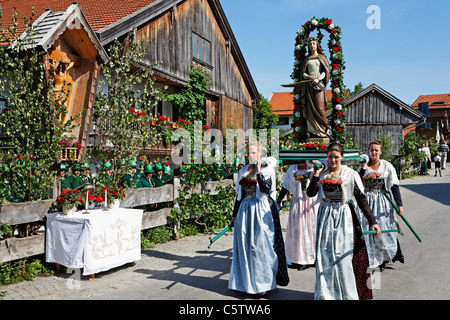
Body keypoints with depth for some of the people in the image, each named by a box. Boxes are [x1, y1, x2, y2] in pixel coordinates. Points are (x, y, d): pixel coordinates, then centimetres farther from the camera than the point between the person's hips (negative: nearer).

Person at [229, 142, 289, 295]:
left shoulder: (267, 170, -4)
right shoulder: (243, 172, 11)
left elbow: (266, 189, -21)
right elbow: (239, 195, 14)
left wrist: (258, 171, -21)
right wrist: (234, 215, 14)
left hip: (262, 211, -5)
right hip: (245, 211, 5)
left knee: (261, 245, -2)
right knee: (244, 246, 8)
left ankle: (264, 282, 9)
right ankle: (246, 280, 21)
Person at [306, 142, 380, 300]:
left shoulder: (351, 174, 0)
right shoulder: (321, 173, 7)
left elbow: (361, 199, -1)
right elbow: (310, 193, -2)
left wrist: (372, 221, -6)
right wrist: (316, 175, -8)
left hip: (344, 217, -2)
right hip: (325, 217, 2)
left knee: (343, 256, -3)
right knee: (324, 256, 4)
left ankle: (348, 293, 12)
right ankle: (325, 293, 17)